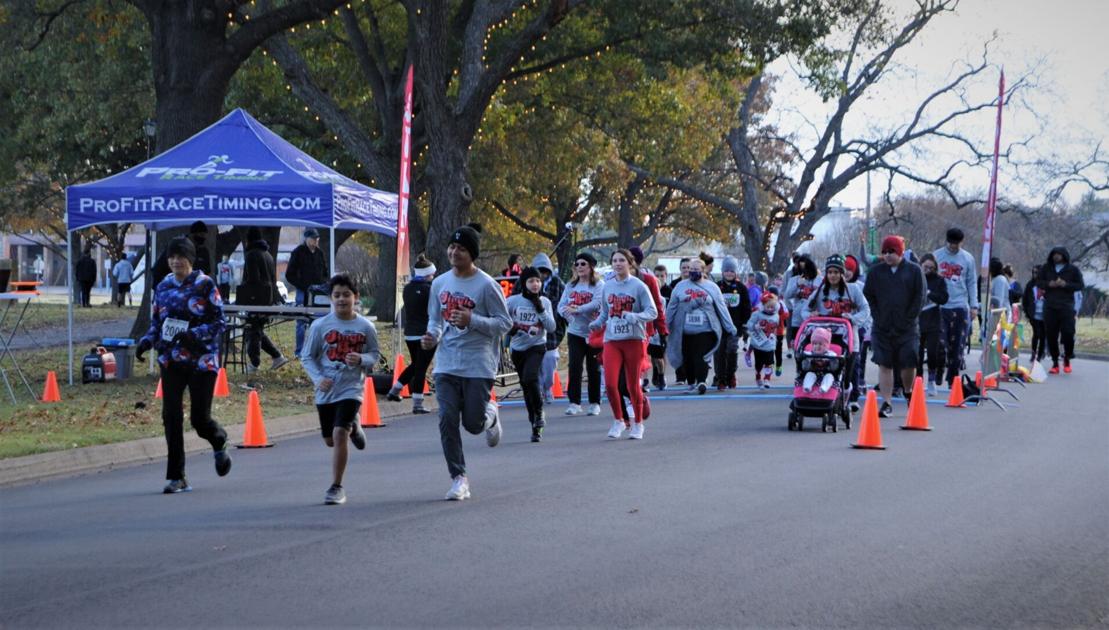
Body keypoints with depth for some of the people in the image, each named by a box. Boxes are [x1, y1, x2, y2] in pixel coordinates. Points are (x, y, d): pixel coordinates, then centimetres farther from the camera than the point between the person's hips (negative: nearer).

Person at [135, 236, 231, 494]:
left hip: (202, 360, -4)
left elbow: (219, 322, -7)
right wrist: (146, 341, -3)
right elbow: (156, 322, 16)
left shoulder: (205, 285, -5)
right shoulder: (163, 287, 9)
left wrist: (195, 334, -22)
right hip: (170, 361, 4)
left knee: (199, 417, -4)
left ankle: (219, 444, 33)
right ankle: (176, 477, 4)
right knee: (171, 417, -3)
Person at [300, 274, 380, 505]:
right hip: (326, 391, 2)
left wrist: (361, 359, -15)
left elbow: (375, 354, 8)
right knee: (330, 440, 13)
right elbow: (307, 357, 1)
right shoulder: (320, 325, -4)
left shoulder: (365, 327, -4)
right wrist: (318, 378, -15)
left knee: (339, 434, -18)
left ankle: (336, 487, -6)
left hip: (351, 389, -2)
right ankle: (352, 427, 50)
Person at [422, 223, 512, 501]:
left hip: (478, 366, -4)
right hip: (446, 365, 4)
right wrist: (432, 335, -4)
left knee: (473, 423, -2)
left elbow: (505, 322, -7)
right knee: (447, 420, -5)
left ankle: (490, 415, 36)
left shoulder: (486, 285, -10)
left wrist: (472, 320, -21)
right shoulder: (440, 283, 7)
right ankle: (459, 479, 3)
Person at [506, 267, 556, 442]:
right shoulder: (513, 301, -4)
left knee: (530, 379, -25)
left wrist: (540, 309, -17)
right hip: (517, 348, 2)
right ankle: (536, 425, 19)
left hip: (537, 347, -2)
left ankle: (539, 413, -6)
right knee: (526, 387, 8)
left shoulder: (544, 302, -2)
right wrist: (509, 327, -14)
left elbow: (551, 327, -7)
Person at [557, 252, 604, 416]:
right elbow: (561, 305, 6)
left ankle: (595, 403, 14)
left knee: (593, 368, 4)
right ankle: (574, 403, -5)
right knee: (574, 366, -7)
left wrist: (578, 309, -24)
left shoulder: (599, 284, -4)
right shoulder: (571, 286, 12)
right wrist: (566, 312, -16)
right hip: (575, 332, 3)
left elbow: (598, 303, -20)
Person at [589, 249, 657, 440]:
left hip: (634, 340, -3)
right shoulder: (607, 287, 7)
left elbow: (652, 312, -8)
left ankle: (638, 424, 22)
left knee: (633, 385, 3)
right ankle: (618, 420, 11)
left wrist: (634, 317, -25)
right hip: (611, 340, 3)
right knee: (610, 383, -10)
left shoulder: (639, 286, -6)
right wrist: (597, 323, -1)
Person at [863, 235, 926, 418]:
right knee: (884, 365, -2)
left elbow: (919, 298, 2)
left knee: (909, 364, -4)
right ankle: (886, 403, 0)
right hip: (882, 328, 1)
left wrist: (909, 319, -6)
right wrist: (877, 317, -1)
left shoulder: (914, 271, 3)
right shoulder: (876, 271, 8)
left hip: (907, 328, -1)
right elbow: (868, 296, 11)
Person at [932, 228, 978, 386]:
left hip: (960, 307, 1)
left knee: (958, 345, 3)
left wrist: (974, 305, 1)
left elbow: (972, 283, 8)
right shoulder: (936, 256, 3)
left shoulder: (968, 258, 7)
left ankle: (953, 379, 12)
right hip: (940, 307, -1)